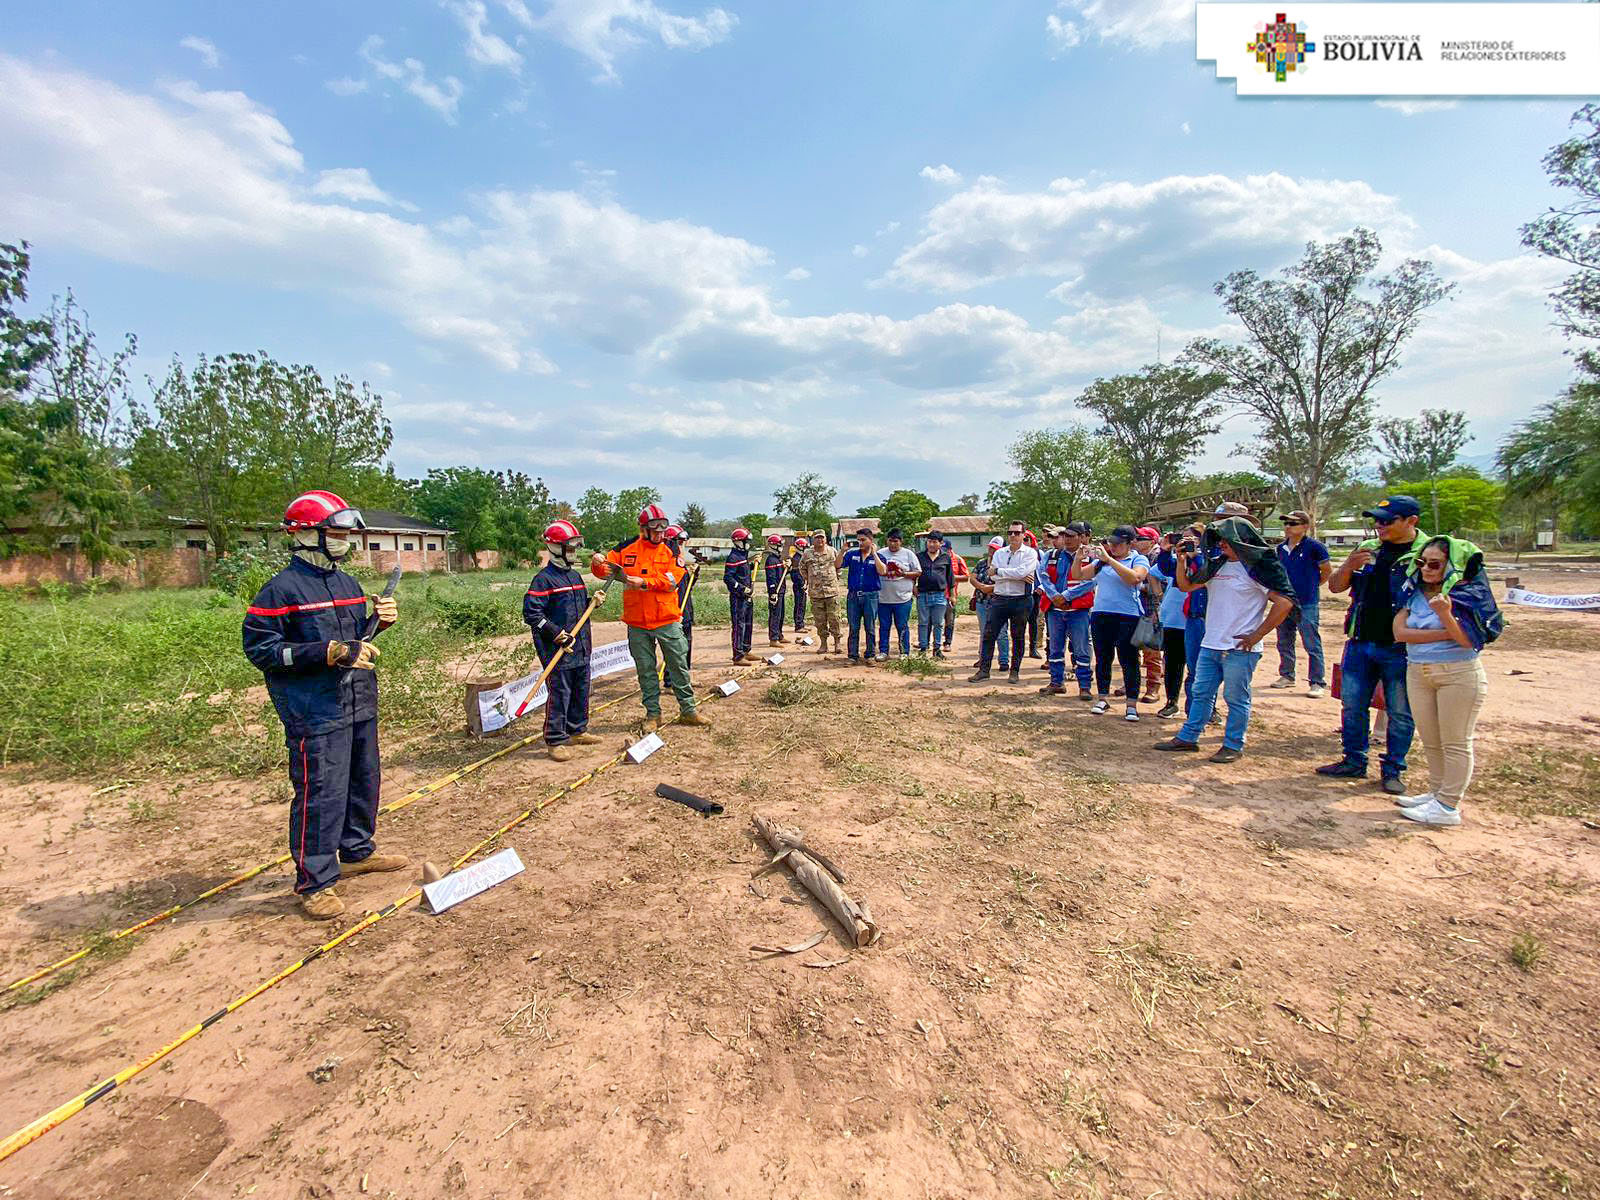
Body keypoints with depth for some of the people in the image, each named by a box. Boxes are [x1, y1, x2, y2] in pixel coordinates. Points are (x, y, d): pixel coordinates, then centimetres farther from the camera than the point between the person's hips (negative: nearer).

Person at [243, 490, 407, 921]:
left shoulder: (348, 584, 13)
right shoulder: (282, 589, -11)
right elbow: (259, 648, -14)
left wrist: (378, 620, 1)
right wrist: (327, 652, -22)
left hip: (360, 706, 8)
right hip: (315, 713, -8)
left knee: (363, 783, 18)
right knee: (320, 795, -4)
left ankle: (357, 852, 36)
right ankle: (314, 882, 9)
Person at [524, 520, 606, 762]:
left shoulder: (575, 576, 16)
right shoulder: (544, 579, -11)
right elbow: (531, 612, -16)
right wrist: (556, 634, -20)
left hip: (581, 649, 8)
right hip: (558, 651, -8)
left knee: (581, 691, 16)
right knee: (559, 695, -3)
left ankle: (577, 730, 32)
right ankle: (555, 741, 7)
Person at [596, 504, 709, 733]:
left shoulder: (671, 550, 0)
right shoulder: (627, 549, 3)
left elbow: (672, 580, -12)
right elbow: (607, 569, 5)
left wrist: (645, 582, -20)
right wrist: (598, 565, -17)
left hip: (667, 620, -1)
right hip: (637, 624, 1)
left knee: (679, 665, 7)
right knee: (646, 670, 10)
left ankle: (687, 710, 20)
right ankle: (653, 714, 23)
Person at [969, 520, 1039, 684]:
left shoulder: (1030, 553, -1)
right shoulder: (999, 553, 9)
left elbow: (1022, 572, -19)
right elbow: (994, 577, -5)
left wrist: (998, 571, -11)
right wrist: (1018, 577, -15)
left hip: (1021, 601, -3)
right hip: (999, 599, 3)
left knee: (1018, 637, 7)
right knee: (989, 634, 0)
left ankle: (1015, 671, 18)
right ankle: (983, 669, 7)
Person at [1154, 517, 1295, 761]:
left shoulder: (1257, 568, -11)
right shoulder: (1216, 565, 10)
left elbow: (1285, 602, -16)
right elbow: (1186, 585, 19)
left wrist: (1256, 636, -15)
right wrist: (1182, 561, 2)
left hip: (1240, 649, -7)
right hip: (1210, 646, 7)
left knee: (1237, 699, 4)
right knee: (1201, 693, 13)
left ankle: (1233, 746, 16)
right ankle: (1187, 737, 23)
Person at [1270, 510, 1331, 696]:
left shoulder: (1314, 546, -10)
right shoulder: (1281, 548, 8)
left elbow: (1327, 571, -1)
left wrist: (1312, 585, 6)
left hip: (1307, 604, -7)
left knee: (1312, 645, -2)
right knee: (1284, 643, 15)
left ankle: (1318, 682, 4)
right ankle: (1287, 676, 28)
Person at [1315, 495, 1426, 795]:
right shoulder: (1368, 549, 8)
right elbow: (1335, 586, 10)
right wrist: (1349, 566, -9)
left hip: (1400, 649, -4)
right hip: (1360, 643, 5)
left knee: (1400, 713, 6)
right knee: (1352, 706, 10)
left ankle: (1392, 770, 20)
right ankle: (1354, 762, 23)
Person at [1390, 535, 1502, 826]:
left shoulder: (1465, 595, -8)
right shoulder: (1413, 592, 5)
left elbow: (1468, 640, -16)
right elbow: (1400, 632, -6)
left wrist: (1446, 616, -31)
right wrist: (1445, 633, -12)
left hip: (1459, 674, -5)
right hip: (1417, 673, 5)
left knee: (1455, 744, 3)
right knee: (1431, 742, 14)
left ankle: (1448, 806, 9)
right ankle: (1436, 793, 26)